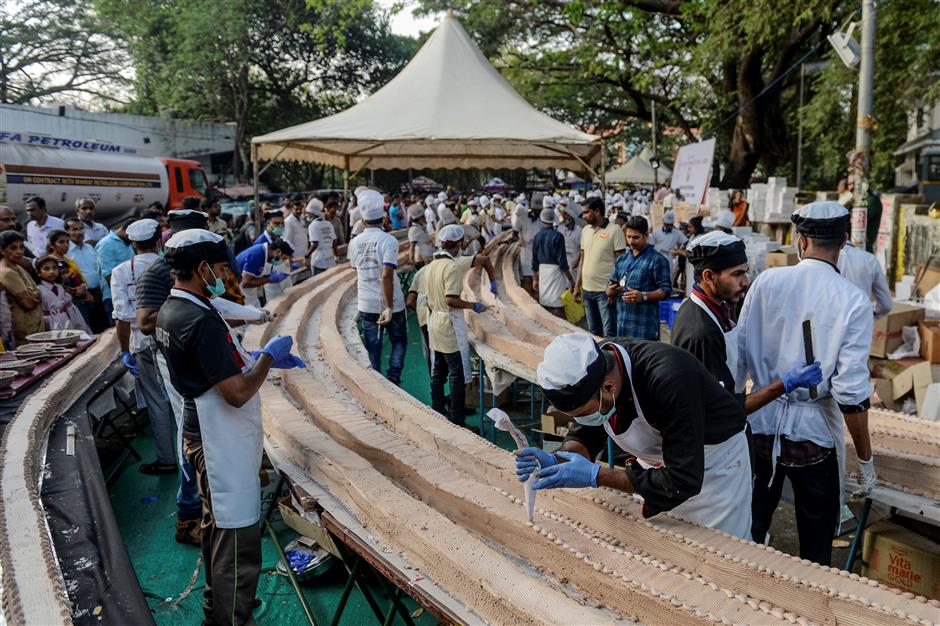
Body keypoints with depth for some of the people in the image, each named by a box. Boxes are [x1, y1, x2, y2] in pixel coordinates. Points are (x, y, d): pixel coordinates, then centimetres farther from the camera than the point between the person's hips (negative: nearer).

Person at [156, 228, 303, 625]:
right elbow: (238, 393, -27)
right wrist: (269, 355, -13)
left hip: (201, 434, 11)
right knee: (237, 539, 1)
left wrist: (255, 356, 9)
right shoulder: (202, 320, -26)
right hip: (223, 444, -11)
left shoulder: (169, 311, 5)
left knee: (216, 525, 25)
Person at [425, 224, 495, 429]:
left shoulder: (431, 265, 8)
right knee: (458, 375, -2)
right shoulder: (454, 266, -17)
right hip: (450, 325, -9)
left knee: (438, 373, 14)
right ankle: (456, 420, 1)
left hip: (434, 322, 9)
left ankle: (438, 413, 22)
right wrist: (474, 306, -7)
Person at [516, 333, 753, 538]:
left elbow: (683, 481, -35)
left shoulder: (668, 379, -40)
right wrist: (555, 461, -26)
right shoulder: (589, 370, -21)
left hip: (713, 461, -5)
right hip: (657, 462, 5)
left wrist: (597, 476, -35)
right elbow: (585, 435, -5)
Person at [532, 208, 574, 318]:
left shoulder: (537, 237, 5)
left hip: (542, 271, 6)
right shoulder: (557, 236, -13)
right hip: (555, 270, -6)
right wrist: (570, 280, -7)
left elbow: (535, 261, 10)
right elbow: (562, 261, -14)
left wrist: (535, 279, 20)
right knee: (557, 307, -4)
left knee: (545, 304, 13)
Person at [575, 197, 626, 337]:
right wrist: (577, 286, 13)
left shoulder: (614, 230, -9)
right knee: (593, 332, 16)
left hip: (605, 291, -6)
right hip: (587, 289, 6)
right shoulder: (585, 230, 10)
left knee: (609, 333, -3)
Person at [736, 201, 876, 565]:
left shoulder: (767, 281, -6)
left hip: (759, 425, 2)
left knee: (747, 535, 18)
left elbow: (738, 356, -3)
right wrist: (865, 460, -3)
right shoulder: (853, 302, -11)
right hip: (814, 433, -2)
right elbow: (851, 393, -15)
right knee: (815, 546, 18)